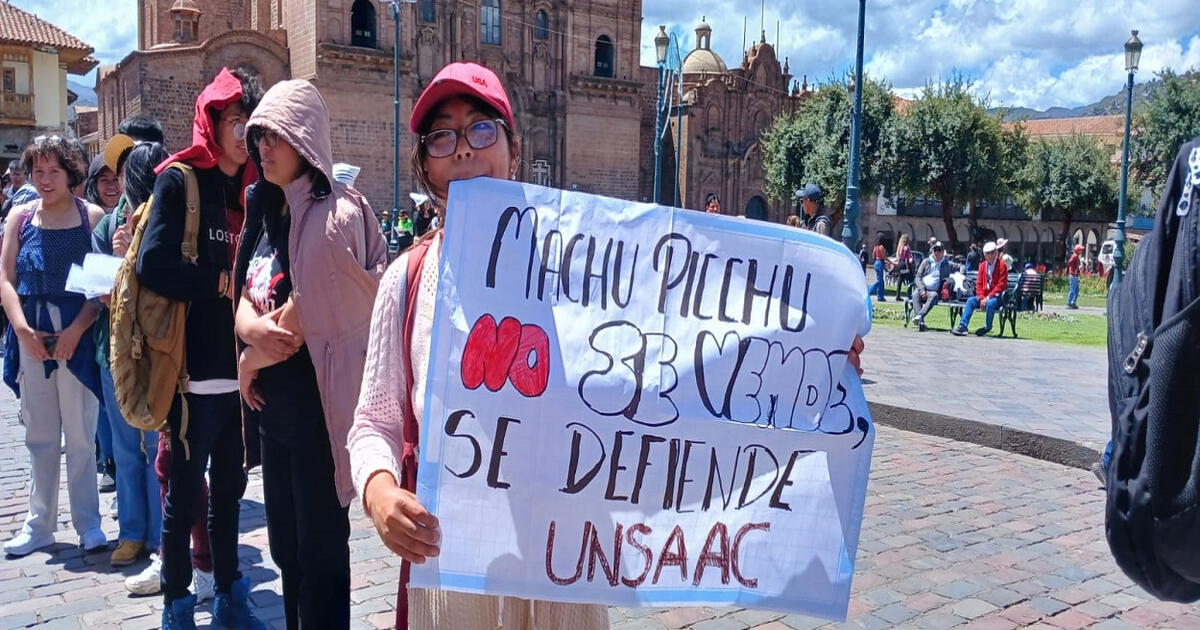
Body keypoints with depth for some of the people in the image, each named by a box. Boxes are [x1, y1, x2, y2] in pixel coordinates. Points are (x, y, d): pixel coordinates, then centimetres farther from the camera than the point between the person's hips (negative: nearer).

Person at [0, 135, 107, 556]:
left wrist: (74, 331, -15)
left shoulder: (92, 217, -1)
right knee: (40, 435, 11)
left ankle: (87, 523, 13)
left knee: (80, 435, 2)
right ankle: (39, 524, 22)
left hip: (78, 337, -3)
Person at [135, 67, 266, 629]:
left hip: (243, 368, 6)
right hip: (195, 369, -5)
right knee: (184, 494, 5)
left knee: (229, 490, 15)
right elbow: (153, 265, -15)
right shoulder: (179, 181, -5)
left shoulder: (255, 188, 13)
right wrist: (222, 283, -12)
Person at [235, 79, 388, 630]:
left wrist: (251, 361, -2)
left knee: (320, 549, 6)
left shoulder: (333, 216, -17)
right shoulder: (269, 212, 10)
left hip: (318, 403, -8)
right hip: (275, 404, 9)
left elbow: (305, 320, -18)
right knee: (285, 546, 20)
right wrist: (254, 328, -16)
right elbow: (245, 300, 7)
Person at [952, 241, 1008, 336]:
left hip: (997, 296, -5)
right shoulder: (983, 265, 10)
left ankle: (987, 327, -13)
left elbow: (1001, 285, -13)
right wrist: (981, 298, -8)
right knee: (970, 300, -18)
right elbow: (979, 284, 9)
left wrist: (988, 297, -18)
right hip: (984, 295, 5)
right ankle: (962, 326, -24)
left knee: (990, 303, -34)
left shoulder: (1001, 265, -7)